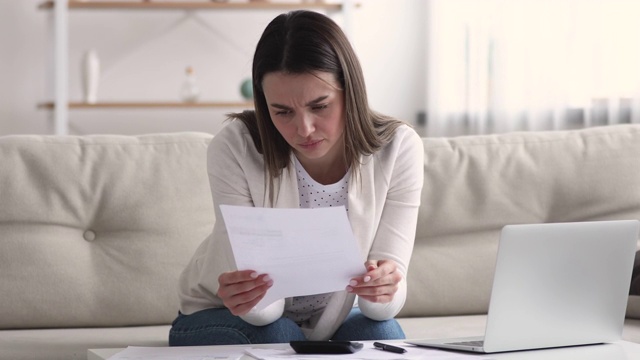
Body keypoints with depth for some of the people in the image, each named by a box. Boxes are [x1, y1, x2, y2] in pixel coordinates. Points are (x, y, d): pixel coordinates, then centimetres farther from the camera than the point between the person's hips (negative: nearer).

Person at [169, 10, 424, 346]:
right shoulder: (233, 149, -26)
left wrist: (383, 289, -46)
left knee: (381, 331, -28)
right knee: (278, 337, -31)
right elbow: (262, 309, -27)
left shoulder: (398, 149, -21)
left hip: (334, 317, 2)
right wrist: (248, 298, -50)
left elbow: (383, 303, -22)